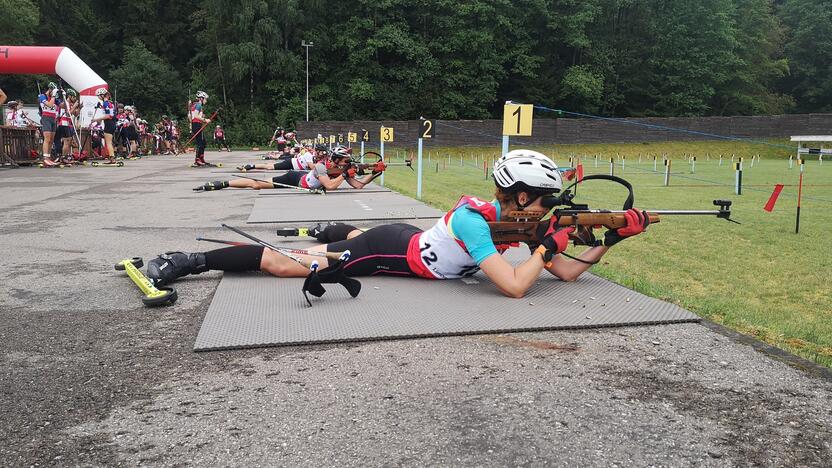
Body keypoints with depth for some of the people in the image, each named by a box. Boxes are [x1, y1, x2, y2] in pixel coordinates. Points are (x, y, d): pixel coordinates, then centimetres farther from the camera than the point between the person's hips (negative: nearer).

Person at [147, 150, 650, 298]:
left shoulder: (520, 220, -6)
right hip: (393, 251, -7)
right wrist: (549, 244, -26)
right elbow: (514, 287, -39)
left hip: (406, 240, 8)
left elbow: (566, 273, -2)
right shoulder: (473, 218, -32)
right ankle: (191, 261, 7)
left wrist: (610, 240, -12)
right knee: (282, 264, -2)